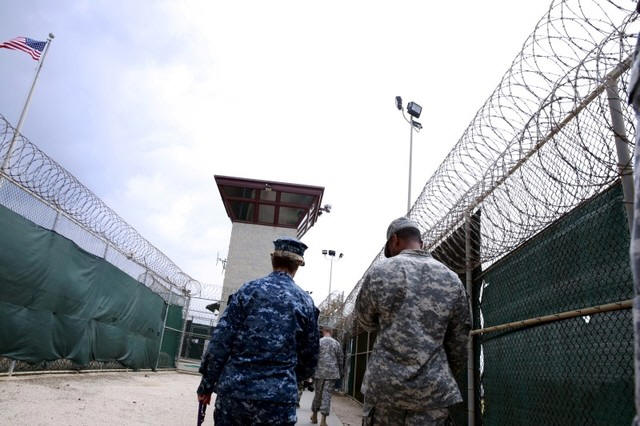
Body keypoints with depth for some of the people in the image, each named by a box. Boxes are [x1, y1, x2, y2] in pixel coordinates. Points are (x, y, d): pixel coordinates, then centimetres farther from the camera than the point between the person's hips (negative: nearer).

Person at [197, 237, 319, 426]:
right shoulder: (305, 301, 4)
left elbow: (220, 340, -4)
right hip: (277, 397, 0)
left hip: (234, 390, 1)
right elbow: (310, 356, 9)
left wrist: (206, 385, 4)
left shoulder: (248, 290, 1)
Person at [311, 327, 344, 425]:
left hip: (319, 372, 0)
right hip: (332, 373, 0)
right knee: (327, 395, 0)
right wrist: (340, 373, 18)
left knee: (318, 394, 14)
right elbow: (341, 360, 8)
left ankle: (314, 416, 27)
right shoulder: (337, 343, 4)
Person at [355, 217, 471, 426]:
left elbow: (366, 322, 9)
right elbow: (459, 341, 7)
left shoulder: (379, 271, -4)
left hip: (384, 384, -1)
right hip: (433, 389, 2)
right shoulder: (452, 280, 3)